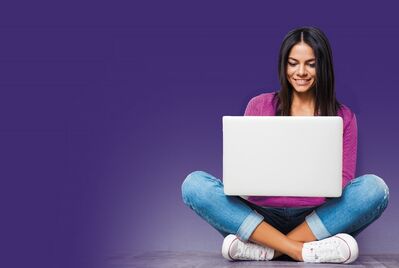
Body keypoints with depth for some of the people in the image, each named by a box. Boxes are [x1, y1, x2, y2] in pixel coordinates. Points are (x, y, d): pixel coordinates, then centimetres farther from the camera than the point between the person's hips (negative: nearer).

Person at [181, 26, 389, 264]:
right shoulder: (259, 106, 10)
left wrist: (323, 180, -17)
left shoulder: (343, 117, 10)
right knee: (194, 184, -23)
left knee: (375, 187, -28)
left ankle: (266, 249, -29)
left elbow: (344, 180, 6)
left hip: (317, 218, 0)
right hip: (262, 214, 0)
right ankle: (303, 250, -30)